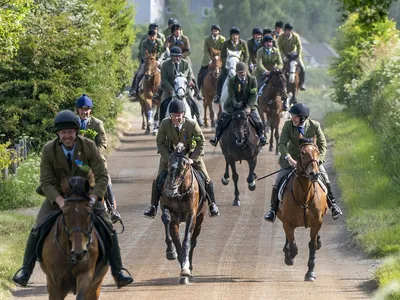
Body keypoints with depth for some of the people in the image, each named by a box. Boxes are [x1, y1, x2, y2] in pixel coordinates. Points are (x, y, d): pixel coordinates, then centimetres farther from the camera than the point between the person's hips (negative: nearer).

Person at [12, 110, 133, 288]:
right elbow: (46, 183, -15)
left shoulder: (89, 147, -17)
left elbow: (102, 177, -15)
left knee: (107, 228, -16)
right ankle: (25, 271, -4)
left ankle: (118, 272, -6)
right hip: (57, 196, 0)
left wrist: (92, 198, -32)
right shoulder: (48, 150, -16)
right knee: (38, 229, -16)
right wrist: (60, 202, -32)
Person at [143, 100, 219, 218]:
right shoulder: (165, 124, -22)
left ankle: (212, 204, 16)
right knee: (157, 180, -9)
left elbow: (201, 142, -11)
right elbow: (160, 143, -10)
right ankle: (153, 206, 7)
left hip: (190, 154, -1)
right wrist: (169, 159, -20)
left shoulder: (192, 124, -25)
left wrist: (193, 159, -19)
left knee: (206, 179, -3)